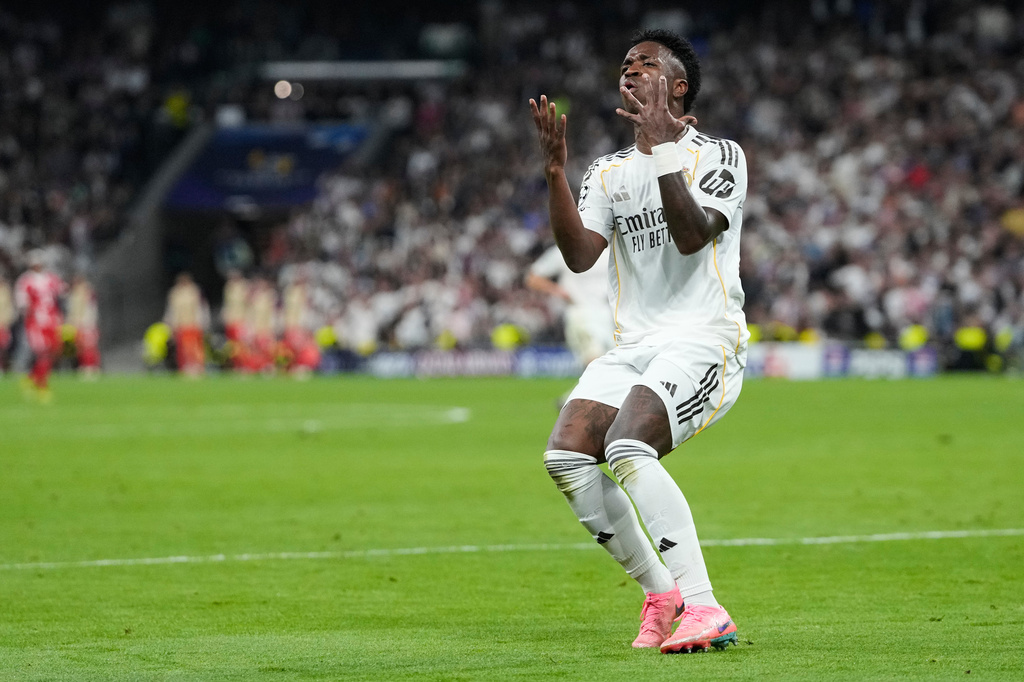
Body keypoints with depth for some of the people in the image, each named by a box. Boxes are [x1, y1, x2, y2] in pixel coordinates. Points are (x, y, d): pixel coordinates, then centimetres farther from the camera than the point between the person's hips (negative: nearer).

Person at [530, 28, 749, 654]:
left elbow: (692, 236, -17)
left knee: (628, 447, -30)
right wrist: (556, 172, -9)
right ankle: (662, 595, -3)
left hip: (704, 339, -6)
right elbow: (580, 256, 1)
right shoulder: (608, 173, 18)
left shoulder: (719, 155, 1)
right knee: (566, 456, -17)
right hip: (632, 345, 6)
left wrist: (663, 150, -19)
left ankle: (703, 607, -31)